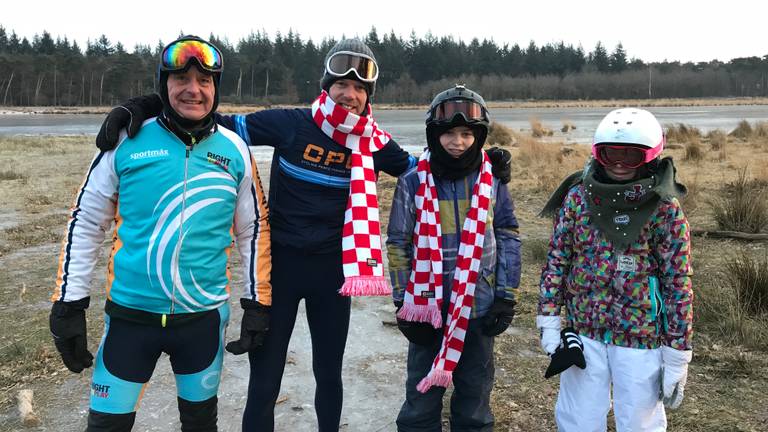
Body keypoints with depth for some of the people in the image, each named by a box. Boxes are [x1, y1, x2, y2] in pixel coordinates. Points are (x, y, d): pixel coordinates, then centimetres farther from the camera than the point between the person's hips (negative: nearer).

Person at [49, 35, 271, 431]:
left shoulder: (235, 150, -2)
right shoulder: (127, 141, -6)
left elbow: (253, 230, 5)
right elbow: (85, 223, 1)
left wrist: (258, 304, 4)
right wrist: (68, 304, -1)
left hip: (204, 316, 1)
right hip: (129, 313, -1)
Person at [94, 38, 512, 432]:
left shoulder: (372, 141, -2)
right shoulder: (291, 124, -11)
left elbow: (417, 167, 14)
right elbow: (224, 125, -8)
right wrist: (145, 106, -17)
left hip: (332, 268, 3)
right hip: (281, 262, -2)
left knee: (329, 373, 18)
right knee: (265, 377, 7)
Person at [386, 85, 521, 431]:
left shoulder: (492, 182, -3)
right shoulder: (413, 182, -8)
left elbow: (508, 239, 3)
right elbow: (398, 244, -3)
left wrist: (506, 298, -1)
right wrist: (403, 302, -5)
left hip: (479, 307, 1)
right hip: (427, 305, -1)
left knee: (475, 391, 18)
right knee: (423, 391, 14)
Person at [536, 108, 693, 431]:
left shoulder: (665, 209, -8)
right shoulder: (577, 197, -3)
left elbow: (677, 283, -6)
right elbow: (556, 260, 2)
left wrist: (677, 356, -5)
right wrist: (549, 321, -3)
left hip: (642, 335, -1)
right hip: (583, 331, 2)